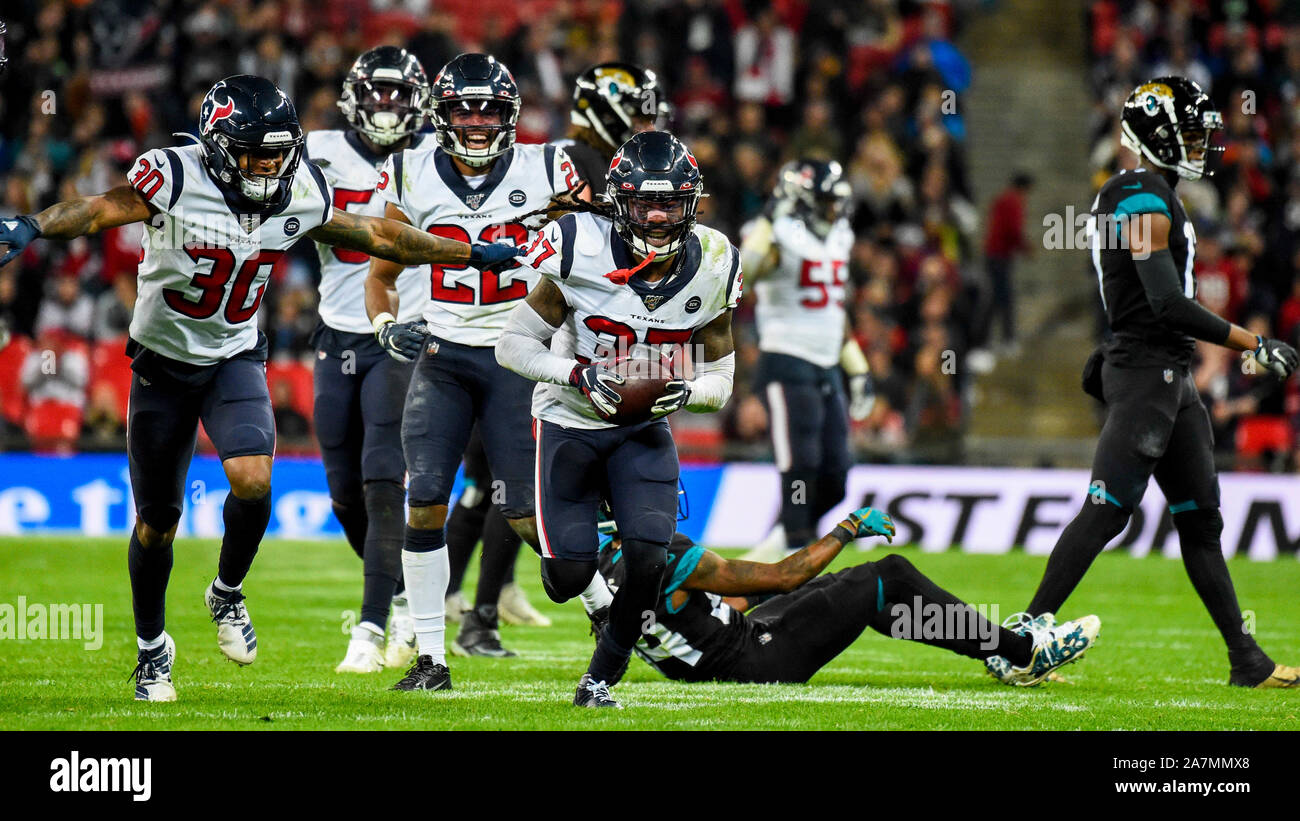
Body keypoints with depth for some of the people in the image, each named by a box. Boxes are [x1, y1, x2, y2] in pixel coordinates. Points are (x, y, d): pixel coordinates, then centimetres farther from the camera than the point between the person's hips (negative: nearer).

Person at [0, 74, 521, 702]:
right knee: (158, 519, 6)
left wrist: (472, 255, 12)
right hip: (164, 361, -2)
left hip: (235, 357, 2)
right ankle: (151, 648, 28)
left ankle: (227, 592, 5)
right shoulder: (176, 181, -22)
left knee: (252, 480, -24)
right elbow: (103, 209, -35)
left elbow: (376, 236, 5)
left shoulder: (300, 195, -8)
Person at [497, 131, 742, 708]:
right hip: (569, 422, -2)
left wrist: (684, 391, -23)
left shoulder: (710, 267, -10)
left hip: (643, 430, 2)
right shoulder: (581, 252, -20)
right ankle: (591, 584, 35)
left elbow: (720, 382, 0)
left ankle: (601, 676, 8)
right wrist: (579, 375, -27)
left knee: (648, 559, -17)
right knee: (567, 576, -6)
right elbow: (513, 344, -12)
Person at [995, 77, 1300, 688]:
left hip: (1171, 379, 11)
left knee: (1200, 520, 11)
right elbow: (1170, 306, -23)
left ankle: (1247, 661, 15)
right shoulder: (1147, 204, -16)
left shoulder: (1146, 198, 16)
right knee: (1105, 513, -11)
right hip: (1146, 374, -11)